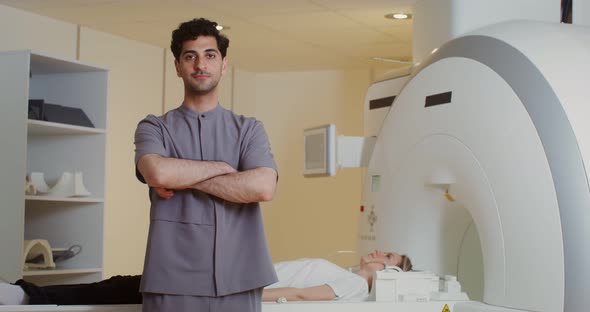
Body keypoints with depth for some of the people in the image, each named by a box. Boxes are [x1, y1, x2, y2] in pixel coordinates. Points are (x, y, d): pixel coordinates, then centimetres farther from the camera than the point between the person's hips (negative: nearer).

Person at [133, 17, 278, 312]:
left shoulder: (249, 129, 9)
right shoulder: (154, 128, 6)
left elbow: (263, 187, -9)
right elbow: (158, 173, -16)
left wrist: (184, 180, -8)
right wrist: (221, 167, -5)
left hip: (237, 281, 1)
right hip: (172, 281, -1)